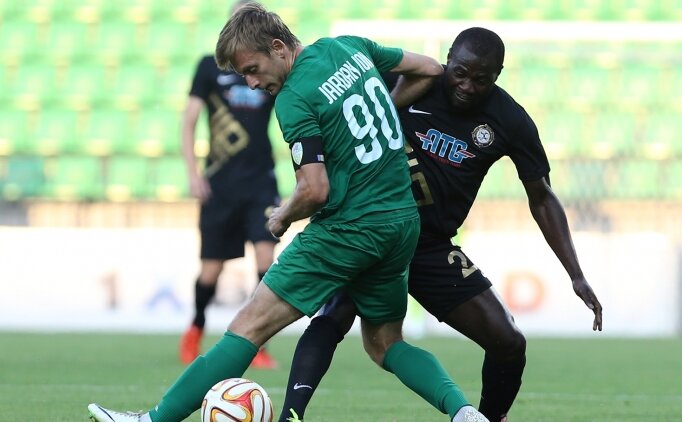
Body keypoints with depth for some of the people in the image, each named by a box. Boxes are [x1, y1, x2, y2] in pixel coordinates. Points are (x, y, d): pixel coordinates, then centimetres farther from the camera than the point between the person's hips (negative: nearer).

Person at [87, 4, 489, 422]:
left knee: (251, 325, -5)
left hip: (348, 228, -8)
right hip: (405, 222, 8)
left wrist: (283, 216, 2)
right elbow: (430, 70, 18)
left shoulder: (293, 98, -13)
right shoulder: (349, 47, 8)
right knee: (384, 343, 20)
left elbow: (315, 190, -18)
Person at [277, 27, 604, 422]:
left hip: (434, 248, 4)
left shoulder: (510, 121, -5)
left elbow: (542, 200, 6)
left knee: (509, 344, -1)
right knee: (333, 319, -29)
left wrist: (577, 275, 0)